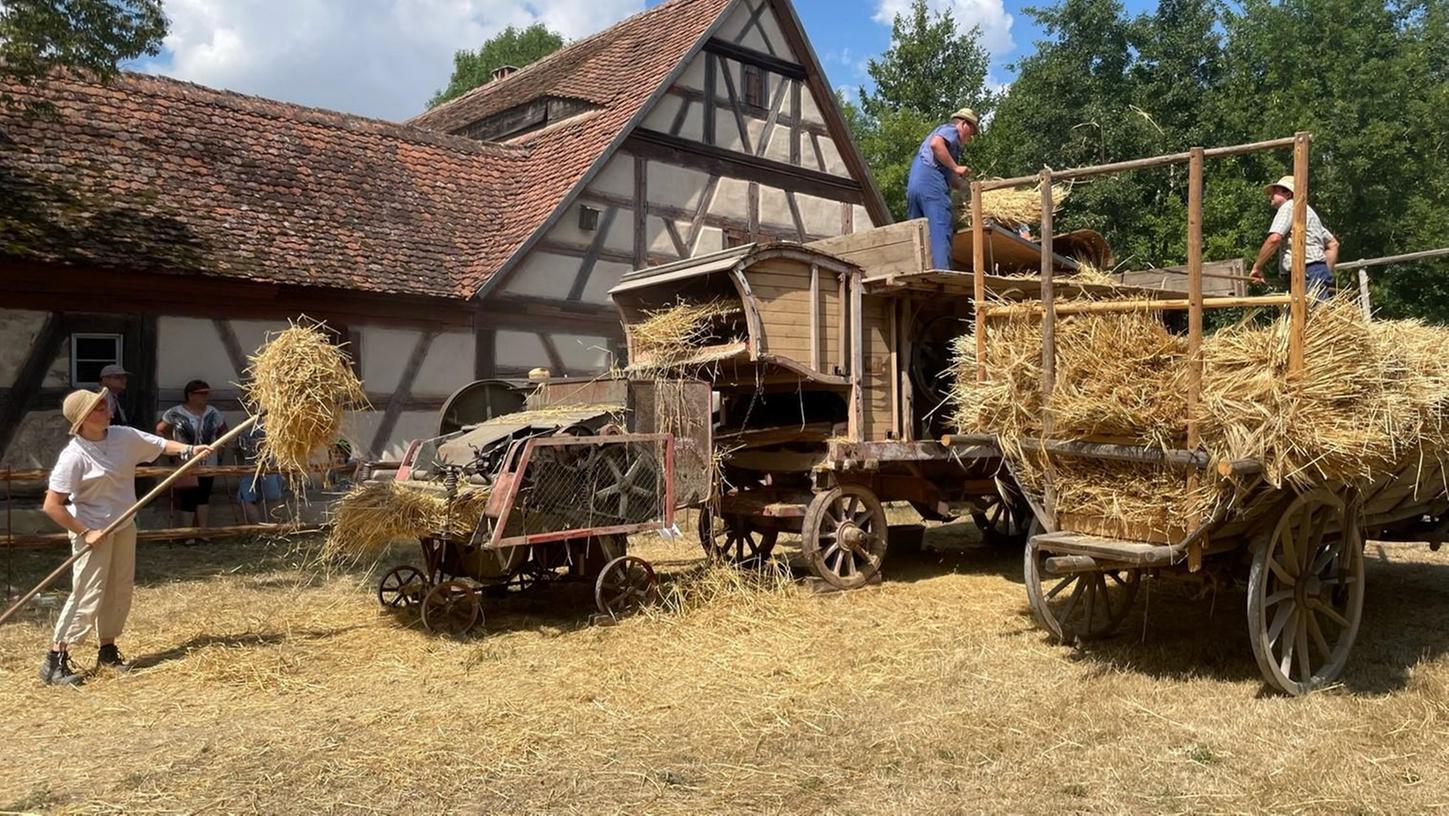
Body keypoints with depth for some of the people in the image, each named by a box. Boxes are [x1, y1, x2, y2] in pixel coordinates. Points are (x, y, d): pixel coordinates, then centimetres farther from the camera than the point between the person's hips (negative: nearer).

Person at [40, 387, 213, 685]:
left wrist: (189, 450, -11)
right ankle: (54, 661, 5)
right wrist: (84, 532, -21)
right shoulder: (74, 456, -23)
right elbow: (51, 505, -22)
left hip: (124, 527, 7)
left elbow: (160, 445, 7)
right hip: (93, 532, -7)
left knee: (120, 592, 14)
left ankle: (108, 651, 29)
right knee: (88, 597, -7)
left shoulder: (123, 436, -4)